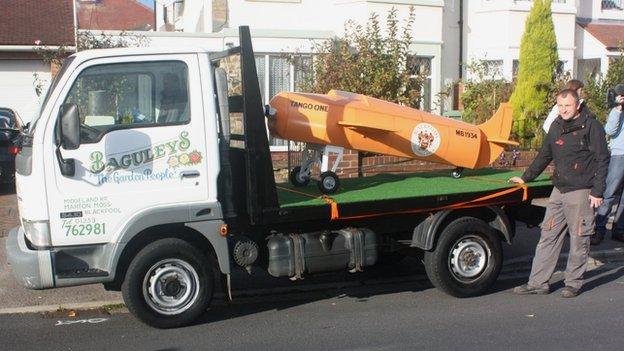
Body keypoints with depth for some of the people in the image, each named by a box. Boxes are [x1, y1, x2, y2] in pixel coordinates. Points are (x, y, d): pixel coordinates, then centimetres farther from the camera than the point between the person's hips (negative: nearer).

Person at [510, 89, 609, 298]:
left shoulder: (591, 127, -6)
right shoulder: (557, 127, 12)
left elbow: (602, 160, -7)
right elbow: (544, 155, 23)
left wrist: (597, 192, -12)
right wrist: (526, 178, 24)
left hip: (581, 193, -6)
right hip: (559, 190, 6)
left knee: (578, 239, 3)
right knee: (548, 237, 6)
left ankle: (574, 283, 16)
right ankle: (538, 283, 10)